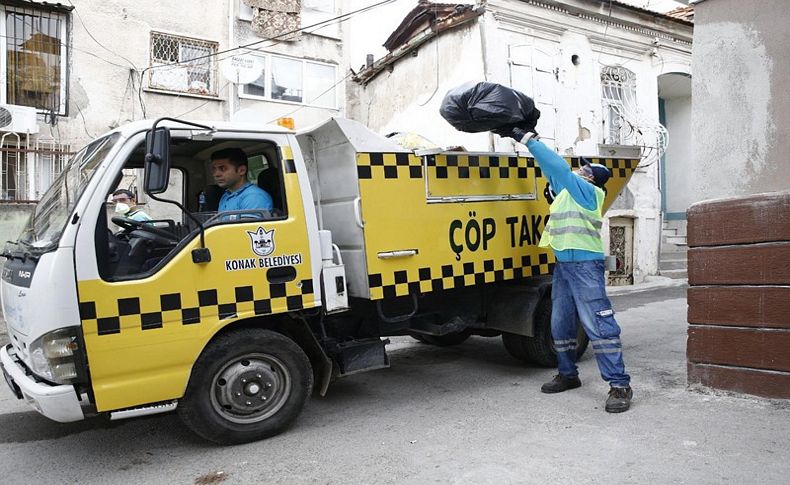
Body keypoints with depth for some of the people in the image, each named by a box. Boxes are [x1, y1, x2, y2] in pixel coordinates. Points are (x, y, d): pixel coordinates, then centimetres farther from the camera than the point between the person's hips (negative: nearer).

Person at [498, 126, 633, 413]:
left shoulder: (588, 192, -6)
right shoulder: (567, 190, 18)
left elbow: (559, 166, -14)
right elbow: (553, 170, 23)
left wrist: (527, 139, -11)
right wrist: (528, 140, 15)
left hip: (584, 264, -9)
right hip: (563, 264, 9)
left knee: (598, 324, -11)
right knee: (561, 324, 12)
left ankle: (619, 385, -8)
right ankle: (568, 375, 25)